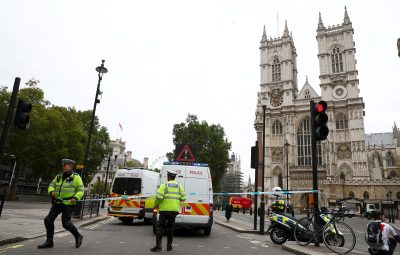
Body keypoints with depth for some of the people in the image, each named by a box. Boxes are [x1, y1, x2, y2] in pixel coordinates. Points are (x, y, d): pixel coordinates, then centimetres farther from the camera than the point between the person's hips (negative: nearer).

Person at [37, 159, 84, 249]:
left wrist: (76, 198, -23)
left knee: (66, 223, -7)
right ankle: (49, 242, 13)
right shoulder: (59, 176, 13)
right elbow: (51, 186, 9)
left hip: (68, 203, -6)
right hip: (57, 203, 6)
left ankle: (78, 236, 16)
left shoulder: (76, 177, -3)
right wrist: (52, 192, -14)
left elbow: (80, 190, -7)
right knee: (48, 220, -1)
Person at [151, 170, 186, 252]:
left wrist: (156, 204, 3)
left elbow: (159, 196, -15)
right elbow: (183, 198, 2)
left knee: (160, 227, 5)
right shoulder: (179, 186, 7)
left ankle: (158, 246, -1)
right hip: (174, 210, 4)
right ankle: (169, 246, 18)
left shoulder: (164, 185, -4)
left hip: (165, 209, -4)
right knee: (170, 227, 15)